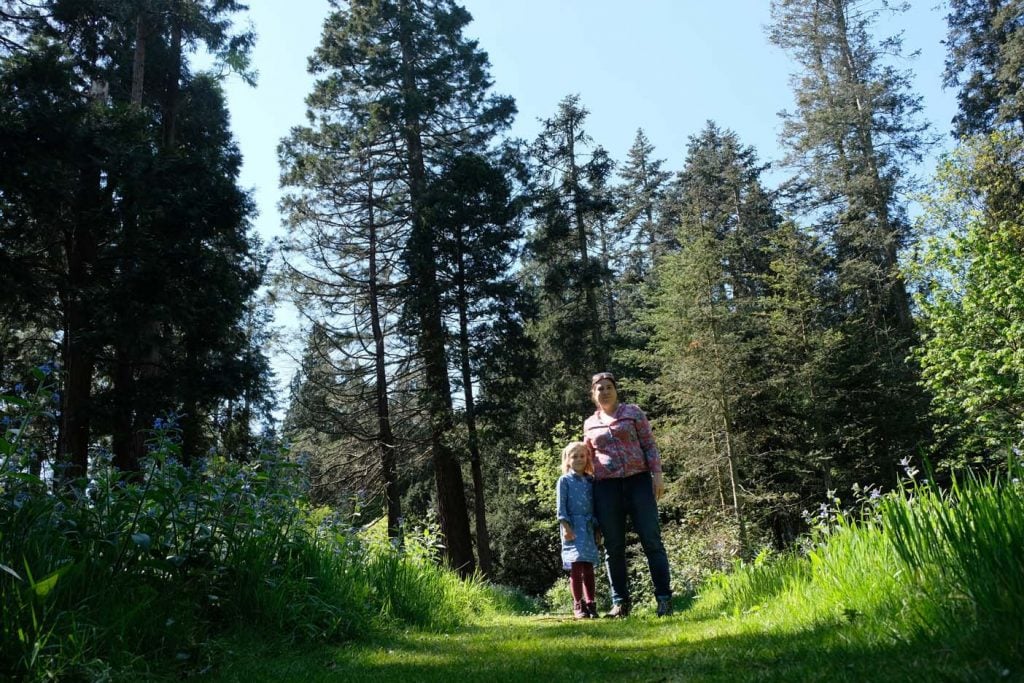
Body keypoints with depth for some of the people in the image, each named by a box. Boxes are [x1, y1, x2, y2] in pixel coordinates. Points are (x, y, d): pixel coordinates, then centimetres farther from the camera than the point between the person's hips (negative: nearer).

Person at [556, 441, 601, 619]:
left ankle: (591, 604, 11)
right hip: (573, 526, -3)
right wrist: (566, 527, -12)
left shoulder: (591, 480, 12)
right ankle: (578, 605, -1)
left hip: (589, 527, 3)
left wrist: (598, 529, 11)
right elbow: (561, 506, -3)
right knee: (576, 565, -7)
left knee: (588, 566, 4)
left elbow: (595, 505, 14)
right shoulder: (565, 480, 1)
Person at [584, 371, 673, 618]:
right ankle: (620, 602, 11)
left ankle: (664, 598, -1)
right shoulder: (589, 424, 15)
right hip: (605, 487, 3)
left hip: (638, 482, -2)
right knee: (613, 547, 4)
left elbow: (649, 445, 4)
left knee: (652, 541, -5)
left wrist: (657, 474, -6)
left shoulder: (632, 412, 8)